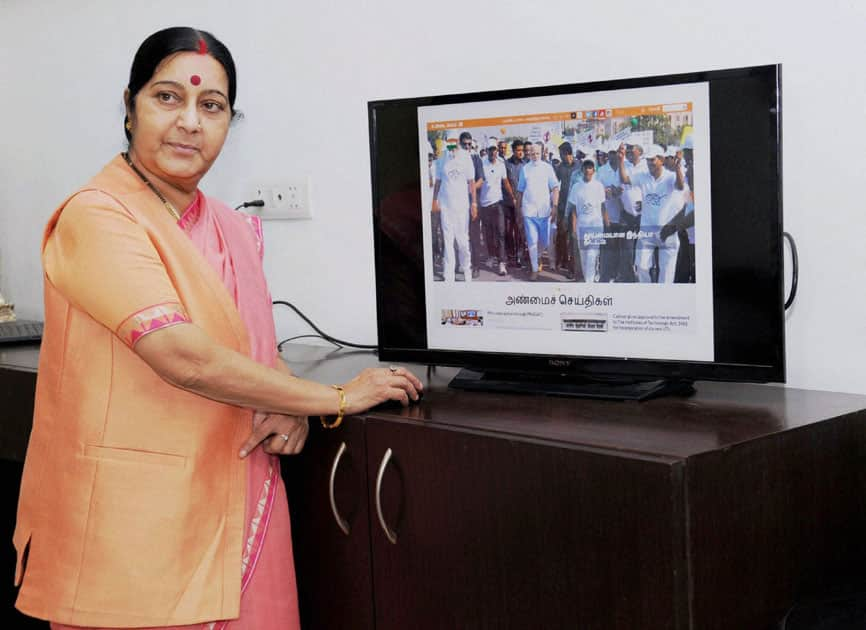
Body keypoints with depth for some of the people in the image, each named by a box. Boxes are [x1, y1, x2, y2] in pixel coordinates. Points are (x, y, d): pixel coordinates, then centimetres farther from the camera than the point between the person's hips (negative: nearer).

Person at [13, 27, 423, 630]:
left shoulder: (233, 229, 11)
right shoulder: (96, 218, -14)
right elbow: (186, 359, -23)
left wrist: (291, 411, -6)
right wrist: (338, 398, -14)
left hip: (239, 508, 7)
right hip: (136, 523, -7)